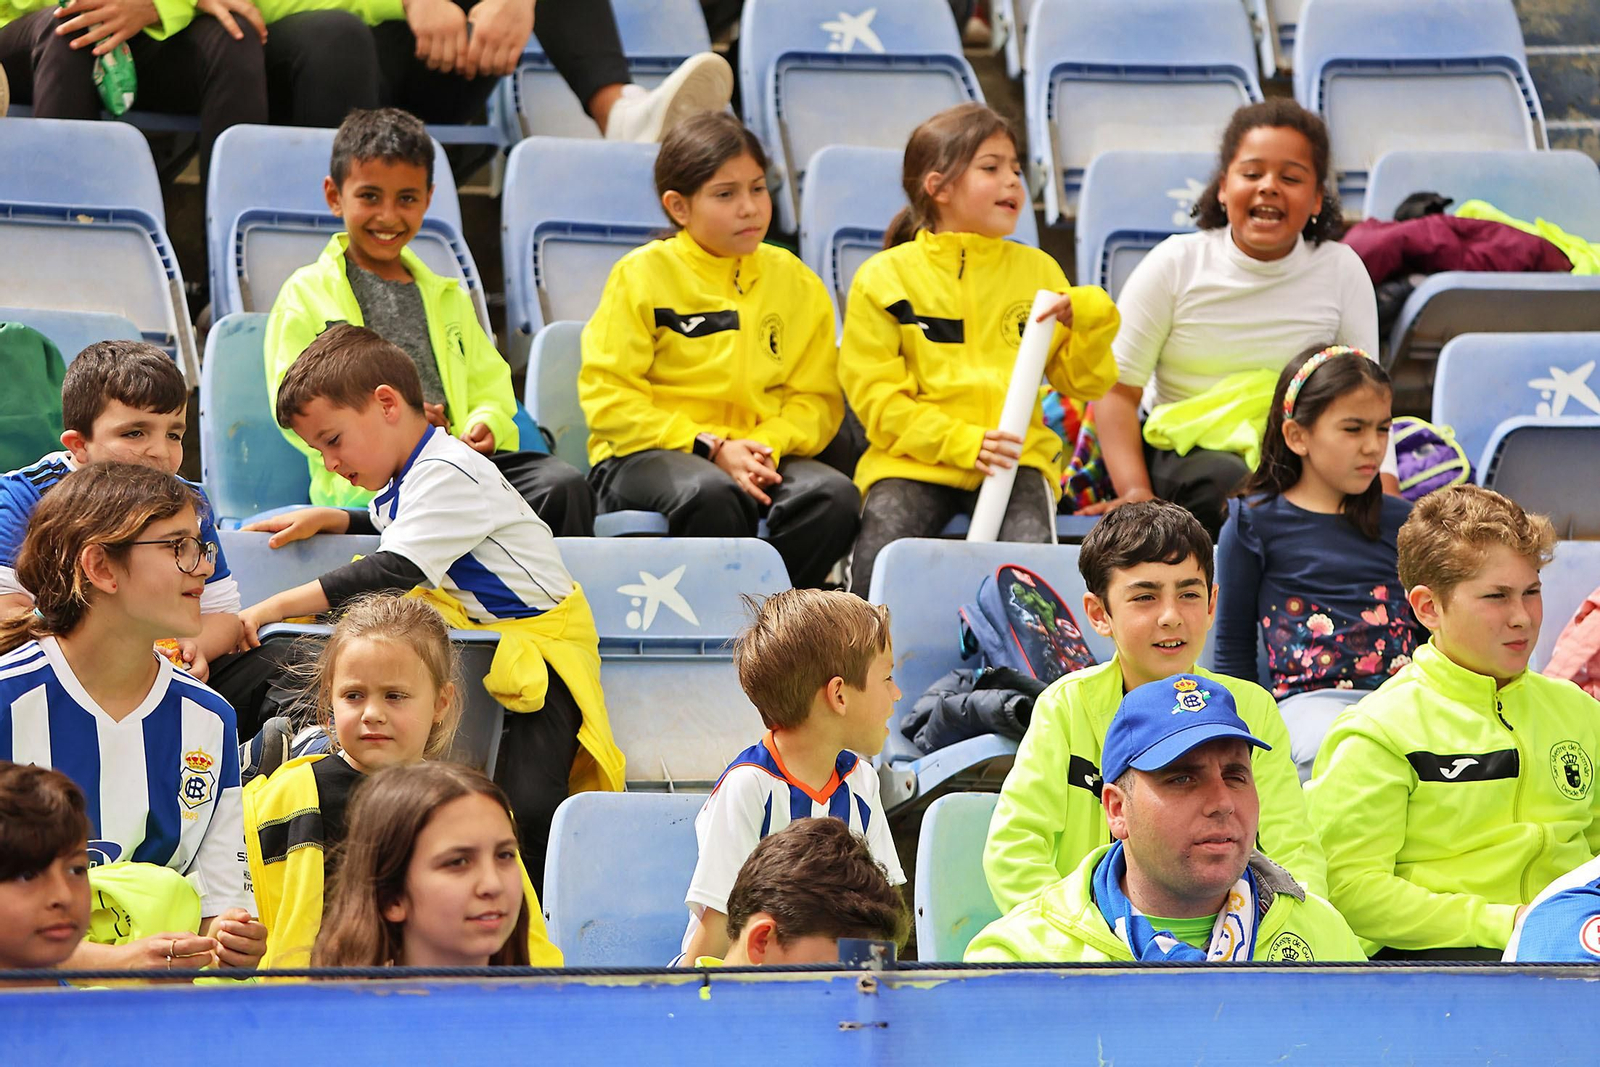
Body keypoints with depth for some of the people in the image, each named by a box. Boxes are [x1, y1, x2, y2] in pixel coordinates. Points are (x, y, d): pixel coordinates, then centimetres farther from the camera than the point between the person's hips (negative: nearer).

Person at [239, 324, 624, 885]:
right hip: (476, 640, 10)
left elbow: (395, 571, -30)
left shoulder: (448, 474, -19)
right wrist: (325, 519, 18)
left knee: (527, 808, -27)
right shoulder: (407, 477, 13)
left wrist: (274, 607, -31)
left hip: (539, 646, -10)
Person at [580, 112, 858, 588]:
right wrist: (710, 448, -14)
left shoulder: (796, 284, 12)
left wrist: (770, 443, -13)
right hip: (648, 454, -4)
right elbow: (608, 397, -6)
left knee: (834, 495, -28)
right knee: (710, 494, -38)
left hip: (759, 455, 4)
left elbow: (817, 398, 10)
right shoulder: (642, 276, 0)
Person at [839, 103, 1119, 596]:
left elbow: (1079, 384, 15)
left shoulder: (1037, 270, 14)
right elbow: (876, 395, -3)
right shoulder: (884, 278, 4)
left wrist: (1091, 322, -5)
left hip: (1015, 457, 2)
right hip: (915, 459, -1)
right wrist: (963, 443, -14)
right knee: (880, 558, -27)